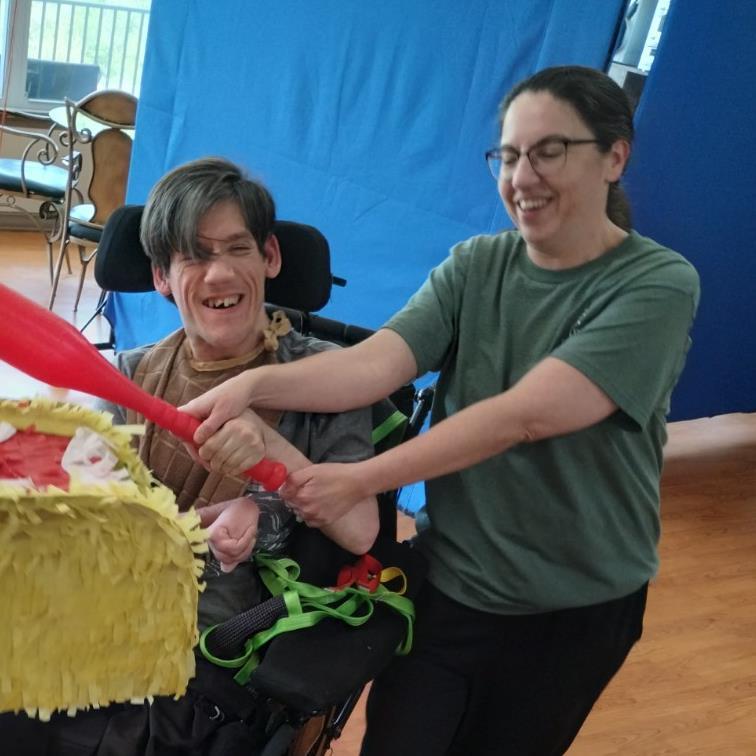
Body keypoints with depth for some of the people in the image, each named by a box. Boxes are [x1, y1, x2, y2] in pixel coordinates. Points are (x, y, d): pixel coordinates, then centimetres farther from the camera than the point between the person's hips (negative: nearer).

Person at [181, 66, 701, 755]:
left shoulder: (659, 285, -18)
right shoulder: (474, 267, -3)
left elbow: (526, 415, -29)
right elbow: (375, 362, -19)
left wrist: (359, 479, -32)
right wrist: (255, 384, -36)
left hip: (572, 612, -2)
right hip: (446, 583, 3)